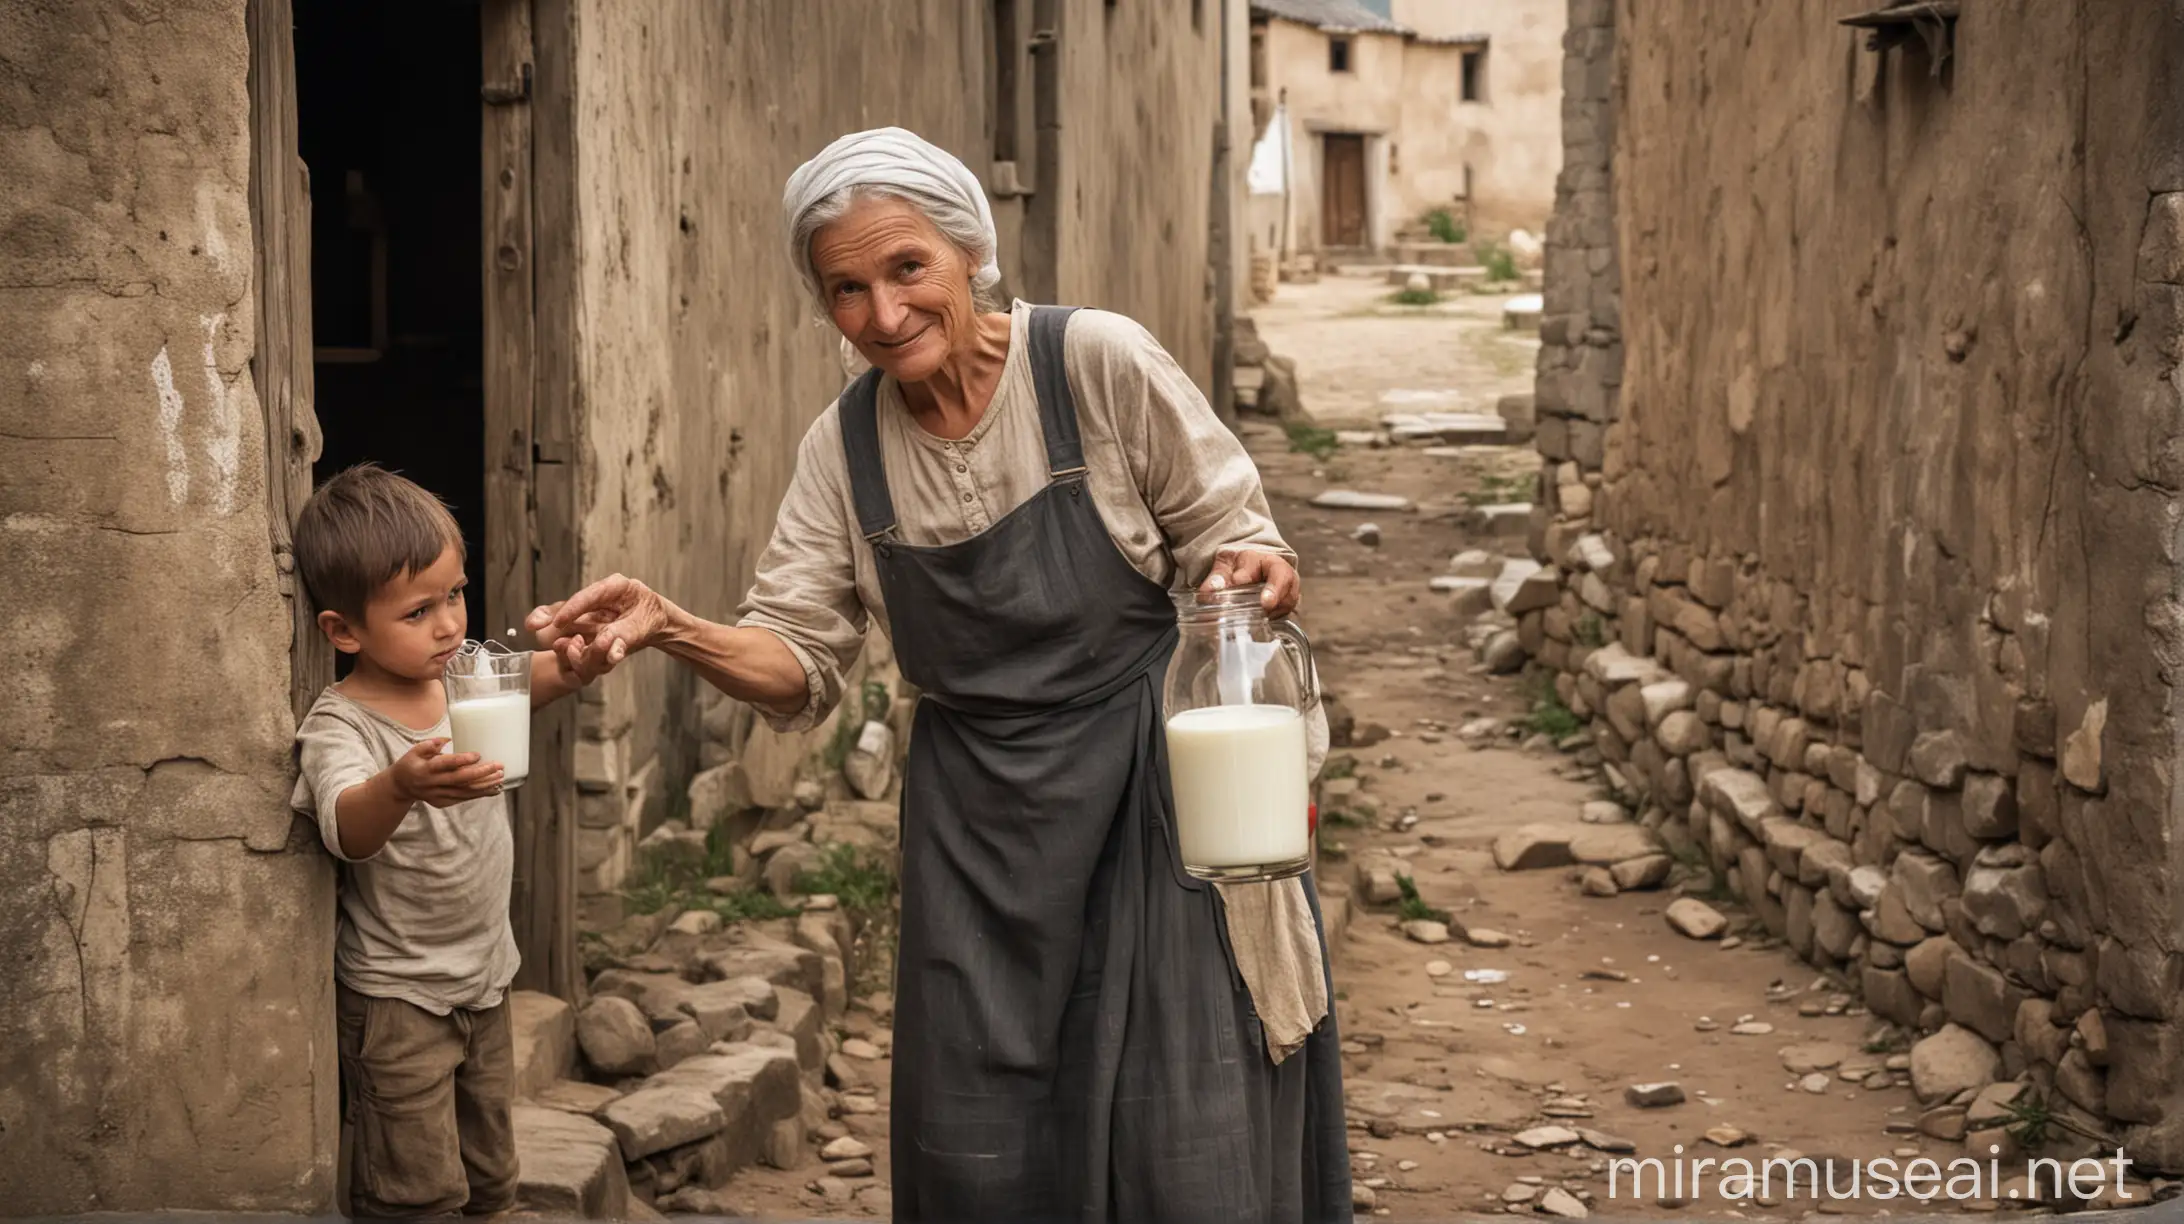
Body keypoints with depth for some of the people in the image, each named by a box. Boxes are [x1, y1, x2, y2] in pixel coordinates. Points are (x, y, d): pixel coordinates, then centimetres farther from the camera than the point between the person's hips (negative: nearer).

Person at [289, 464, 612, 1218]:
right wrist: (401, 786, -62)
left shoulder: (467, 676, -2)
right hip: (396, 998, -7)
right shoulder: (338, 726, -23)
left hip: (486, 978, 7)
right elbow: (347, 829, -38)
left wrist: (572, 666, -27)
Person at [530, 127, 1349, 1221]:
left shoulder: (1100, 363, -10)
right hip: (977, 833, 4)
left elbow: (1225, 539, -2)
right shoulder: (844, 446, 2)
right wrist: (673, 631, -17)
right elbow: (801, 663, 1)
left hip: (1150, 799, -3)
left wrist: (1252, 574, -25)